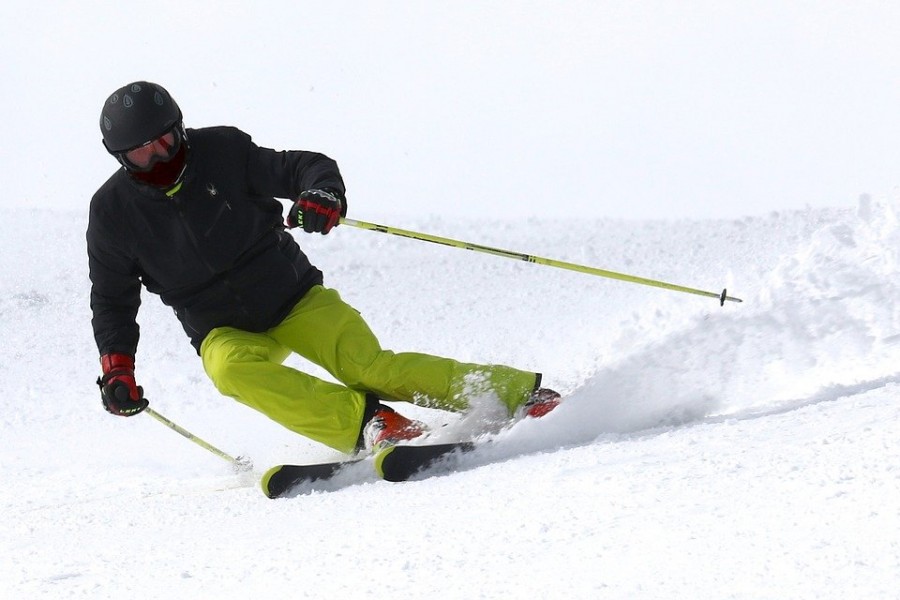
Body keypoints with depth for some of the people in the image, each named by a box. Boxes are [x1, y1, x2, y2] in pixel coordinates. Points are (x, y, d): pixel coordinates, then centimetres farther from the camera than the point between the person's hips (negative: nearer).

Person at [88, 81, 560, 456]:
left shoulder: (221, 152, -9)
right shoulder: (113, 211, -4)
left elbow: (304, 166, -6)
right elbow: (112, 301, 7)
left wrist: (322, 193, -29)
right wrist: (116, 367, -7)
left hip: (295, 299, -1)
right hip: (224, 331, 1)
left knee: (368, 367, -21)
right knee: (232, 369, -34)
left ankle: (520, 392, -16)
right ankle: (367, 424, -41)